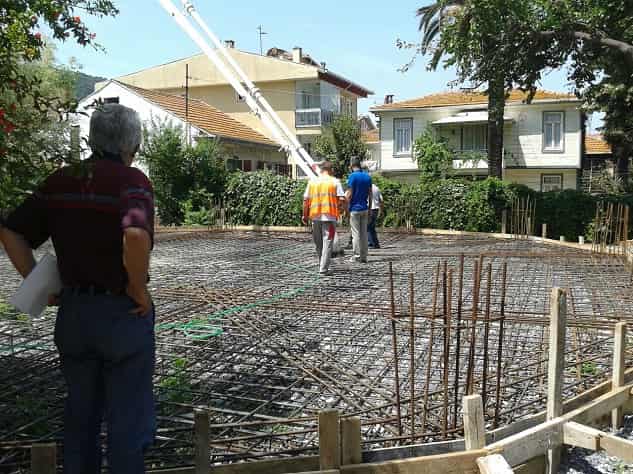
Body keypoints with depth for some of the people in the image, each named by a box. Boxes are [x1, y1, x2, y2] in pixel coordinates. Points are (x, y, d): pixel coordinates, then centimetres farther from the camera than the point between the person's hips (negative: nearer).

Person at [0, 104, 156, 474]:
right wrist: (139, 290, -19)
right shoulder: (132, 181, -15)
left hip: (72, 312, 6)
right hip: (122, 314, -6)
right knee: (128, 417, 8)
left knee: (80, 415, 21)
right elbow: (136, 236, -34)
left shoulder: (60, 181, 4)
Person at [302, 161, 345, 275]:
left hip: (315, 216, 3)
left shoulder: (312, 181, 7)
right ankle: (323, 268, -7)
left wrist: (305, 215, 12)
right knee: (327, 242, -1)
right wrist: (339, 209, 10)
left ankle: (322, 265, 26)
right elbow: (342, 199, -8)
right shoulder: (335, 181, 0)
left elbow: (306, 200, 5)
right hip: (330, 216, -3)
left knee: (318, 243, 15)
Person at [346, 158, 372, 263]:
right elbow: (370, 195, 10)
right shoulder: (368, 177, 8)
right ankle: (364, 257, 9)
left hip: (355, 209, -5)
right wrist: (369, 209, 16)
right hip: (365, 209, 5)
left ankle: (357, 255, -1)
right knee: (364, 233, 7)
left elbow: (349, 195, -12)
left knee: (356, 233, -1)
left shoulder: (352, 176, -9)